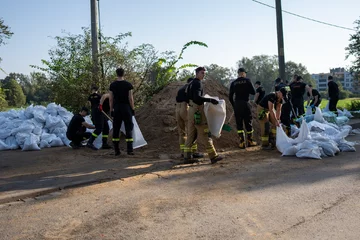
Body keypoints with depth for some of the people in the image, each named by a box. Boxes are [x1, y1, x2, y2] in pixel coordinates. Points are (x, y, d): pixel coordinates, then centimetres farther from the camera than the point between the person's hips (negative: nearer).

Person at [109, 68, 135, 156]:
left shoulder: (112, 85, 4)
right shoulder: (128, 84, -5)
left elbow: (110, 99, 5)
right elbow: (130, 98, -7)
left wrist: (111, 110, 12)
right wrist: (132, 109, 1)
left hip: (116, 109, 3)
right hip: (126, 108, -3)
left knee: (116, 129, 8)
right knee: (128, 128, 1)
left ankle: (116, 150, 9)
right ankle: (129, 149, -4)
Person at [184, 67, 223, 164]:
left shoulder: (192, 83, 18)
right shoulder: (198, 83, -12)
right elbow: (197, 97, -24)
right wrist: (210, 100, -25)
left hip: (191, 111, 10)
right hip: (197, 111, -10)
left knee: (191, 134, 9)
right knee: (205, 134, -6)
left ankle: (187, 157, 9)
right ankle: (213, 156, -2)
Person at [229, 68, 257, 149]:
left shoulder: (233, 83, 6)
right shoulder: (247, 80, -2)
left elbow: (230, 96, 6)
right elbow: (253, 92, -2)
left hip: (236, 104, 2)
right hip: (245, 103, -2)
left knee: (239, 124, 7)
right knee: (248, 123, 9)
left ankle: (242, 142, 3)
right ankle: (250, 141, 17)